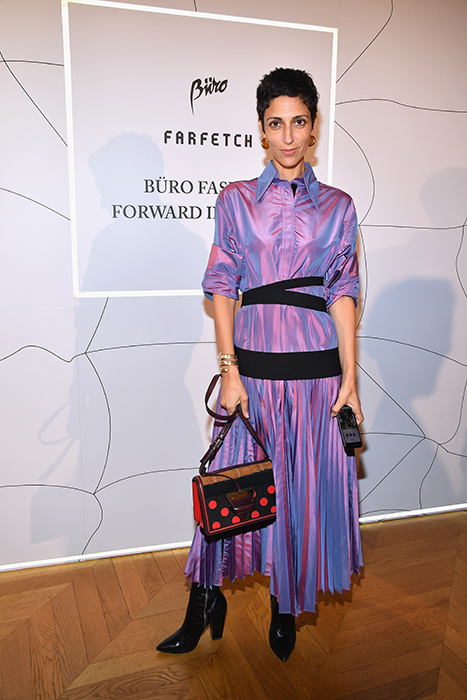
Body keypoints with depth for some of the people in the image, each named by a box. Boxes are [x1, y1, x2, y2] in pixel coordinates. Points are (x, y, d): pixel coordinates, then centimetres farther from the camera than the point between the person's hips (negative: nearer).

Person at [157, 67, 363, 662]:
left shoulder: (337, 206, 8)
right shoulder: (236, 200, 6)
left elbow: (342, 294, 4)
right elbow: (223, 287, 2)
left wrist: (350, 378, -2)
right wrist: (229, 369, -7)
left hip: (316, 365, 1)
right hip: (253, 360, 0)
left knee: (308, 487, 7)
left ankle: (286, 605, 30)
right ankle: (205, 601, 27)